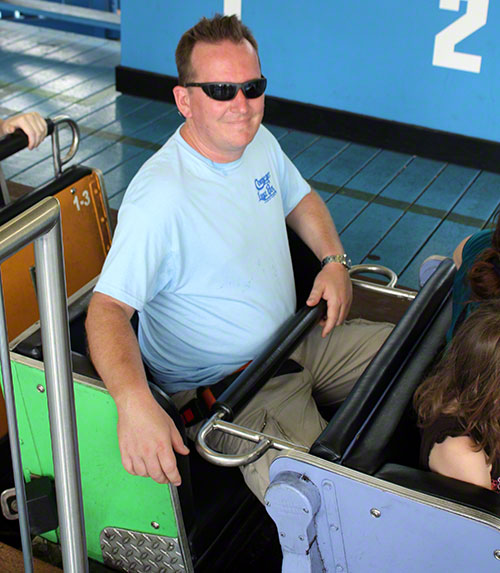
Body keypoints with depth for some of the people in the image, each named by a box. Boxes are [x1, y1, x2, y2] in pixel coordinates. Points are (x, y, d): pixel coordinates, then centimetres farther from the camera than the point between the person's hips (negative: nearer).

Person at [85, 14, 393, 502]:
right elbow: (108, 308, -31)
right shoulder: (159, 197, -27)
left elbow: (300, 199, 21)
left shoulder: (259, 141, 1)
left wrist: (335, 261, 4)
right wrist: (133, 402, -47)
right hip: (220, 386, -8)